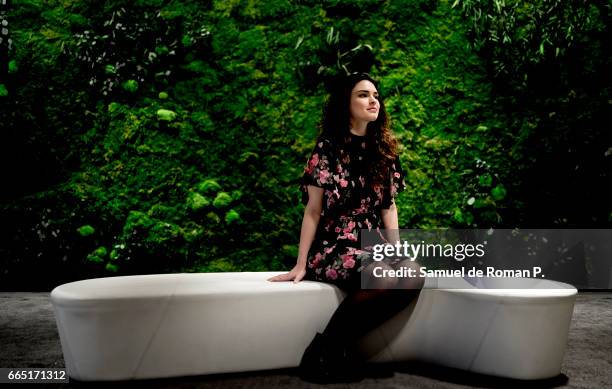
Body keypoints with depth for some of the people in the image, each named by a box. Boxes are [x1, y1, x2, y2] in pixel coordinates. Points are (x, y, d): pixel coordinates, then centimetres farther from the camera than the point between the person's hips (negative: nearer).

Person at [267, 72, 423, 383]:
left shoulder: (384, 151, 13)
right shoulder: (327, 149, -3)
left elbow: (389, 207, 15)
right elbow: (313, 211, -4)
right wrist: (300, 265, -7)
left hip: (372, 246, 6)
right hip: (333, 248, -5)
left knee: (413, 276, -27)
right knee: (387, 280, -34)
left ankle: (342, 347, -17)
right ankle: (327, 348, -18)